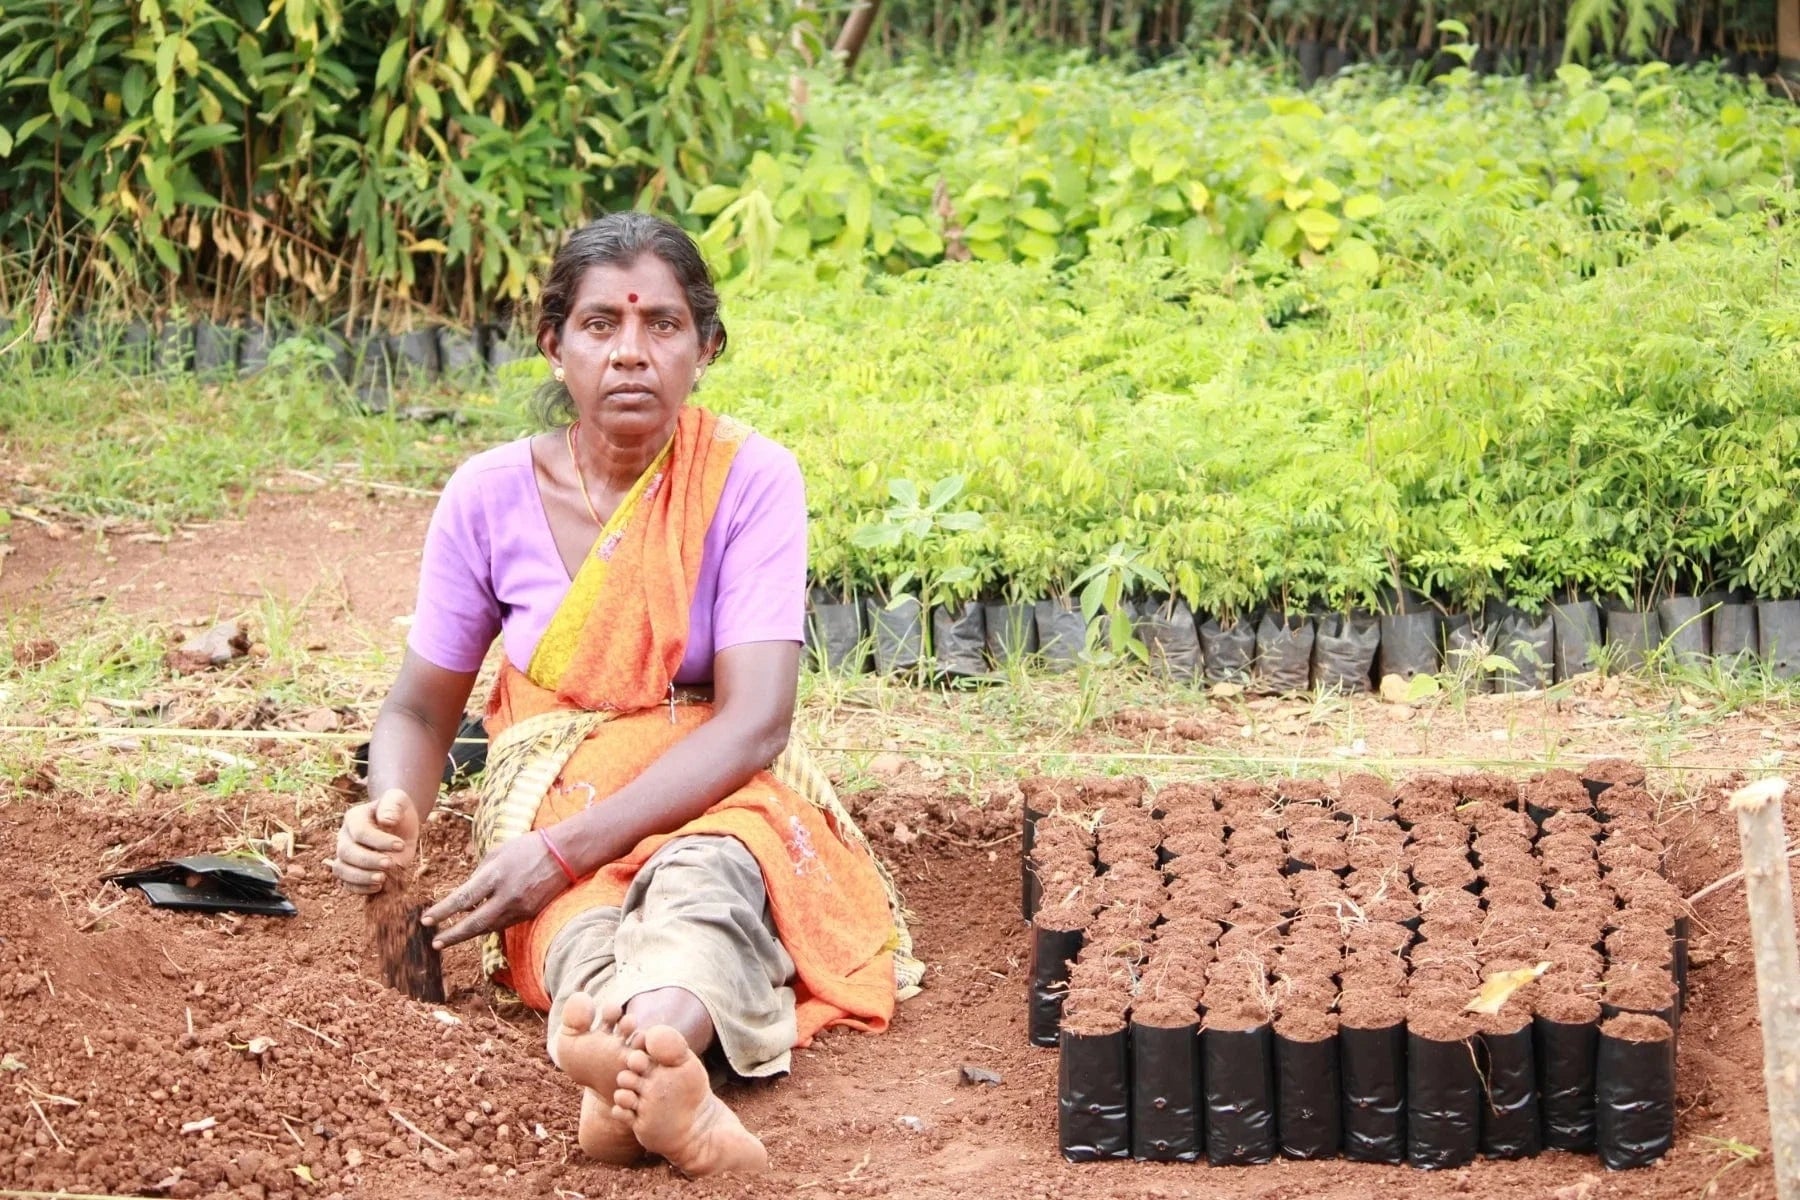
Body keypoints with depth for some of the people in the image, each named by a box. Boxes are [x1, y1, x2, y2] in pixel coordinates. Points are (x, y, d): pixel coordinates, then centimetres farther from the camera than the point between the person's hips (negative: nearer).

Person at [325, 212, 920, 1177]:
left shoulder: (750, 480, -7)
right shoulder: (491, 497, -1)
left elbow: (752, 721, -16)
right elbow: (422, 708, 10)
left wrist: (567, 848, -25)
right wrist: (392, 816, -15)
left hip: (715, 796, -1)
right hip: (554, 795, 1)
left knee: (706, 874, -40)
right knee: (585, 925, -37)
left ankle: (640, 1054, -74)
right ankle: (668, 1091, -72)